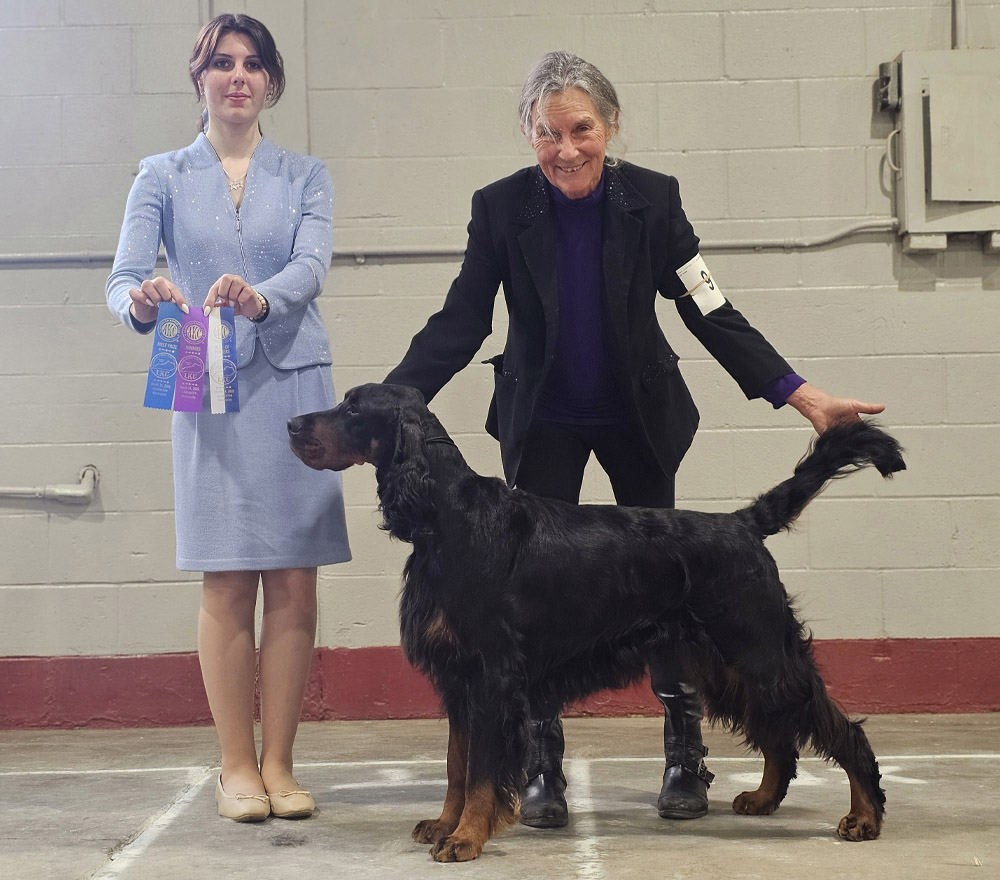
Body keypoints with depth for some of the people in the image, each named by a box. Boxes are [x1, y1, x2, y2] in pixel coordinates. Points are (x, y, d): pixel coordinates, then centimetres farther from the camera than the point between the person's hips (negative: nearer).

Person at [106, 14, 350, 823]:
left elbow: (312, 267, -7)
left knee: (295, 585, -1)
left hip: (294, 384, 1)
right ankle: (236, 767, 8)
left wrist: (258, 296, -29)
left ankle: (279, 764, 7)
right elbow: (123, 277, -2)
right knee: (228, 586, -1)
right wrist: (141, 301, -27)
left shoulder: (306, 177, 10)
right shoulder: (163, 178, 9)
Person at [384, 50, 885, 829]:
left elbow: (711, 313, -11)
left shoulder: (652, 198, -14)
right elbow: (461, 323, -11)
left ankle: (686, 756, 14)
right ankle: (543, 767, 6)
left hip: (639, 418, 0)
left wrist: (804, 397, -17)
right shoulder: (501, 208, -14)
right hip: (542, 424, 0)